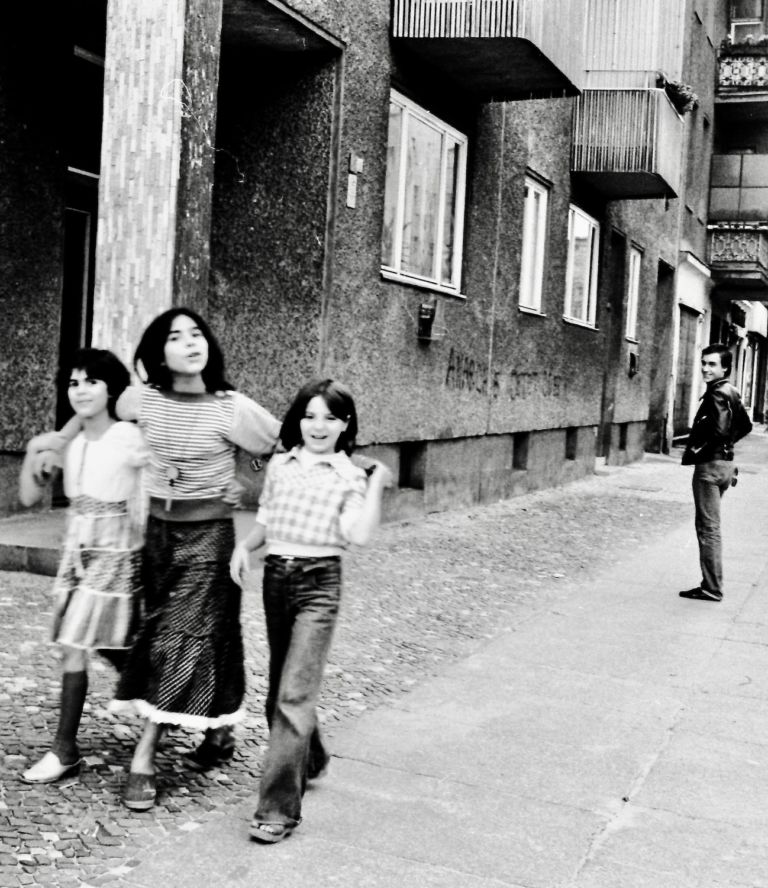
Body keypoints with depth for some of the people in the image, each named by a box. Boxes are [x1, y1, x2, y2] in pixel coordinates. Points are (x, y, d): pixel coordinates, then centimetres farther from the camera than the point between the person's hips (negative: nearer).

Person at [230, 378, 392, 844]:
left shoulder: (349, 476, -4)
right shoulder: (279, 465, 9)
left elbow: (359, 534, -17)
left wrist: (378, 484, -18)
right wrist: (244, 545, 0)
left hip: (318, 583, -5)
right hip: (276, 577, 6)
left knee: (294, 694, -11)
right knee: (281, 686, 18)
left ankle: (279, 808, -7)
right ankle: (309, 759, 44)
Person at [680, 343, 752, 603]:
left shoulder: (716, 394, -16)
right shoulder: (731, 392, 13)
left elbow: (718, 429, -28)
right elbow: (745, 426, 22)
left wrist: (696, 446, -14)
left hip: (710, 465, -10)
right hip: (726, 462, 10)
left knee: (708, 527, -4)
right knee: (710, 527, 17)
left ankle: (711, 589, 0)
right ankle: (712, 583, 23)